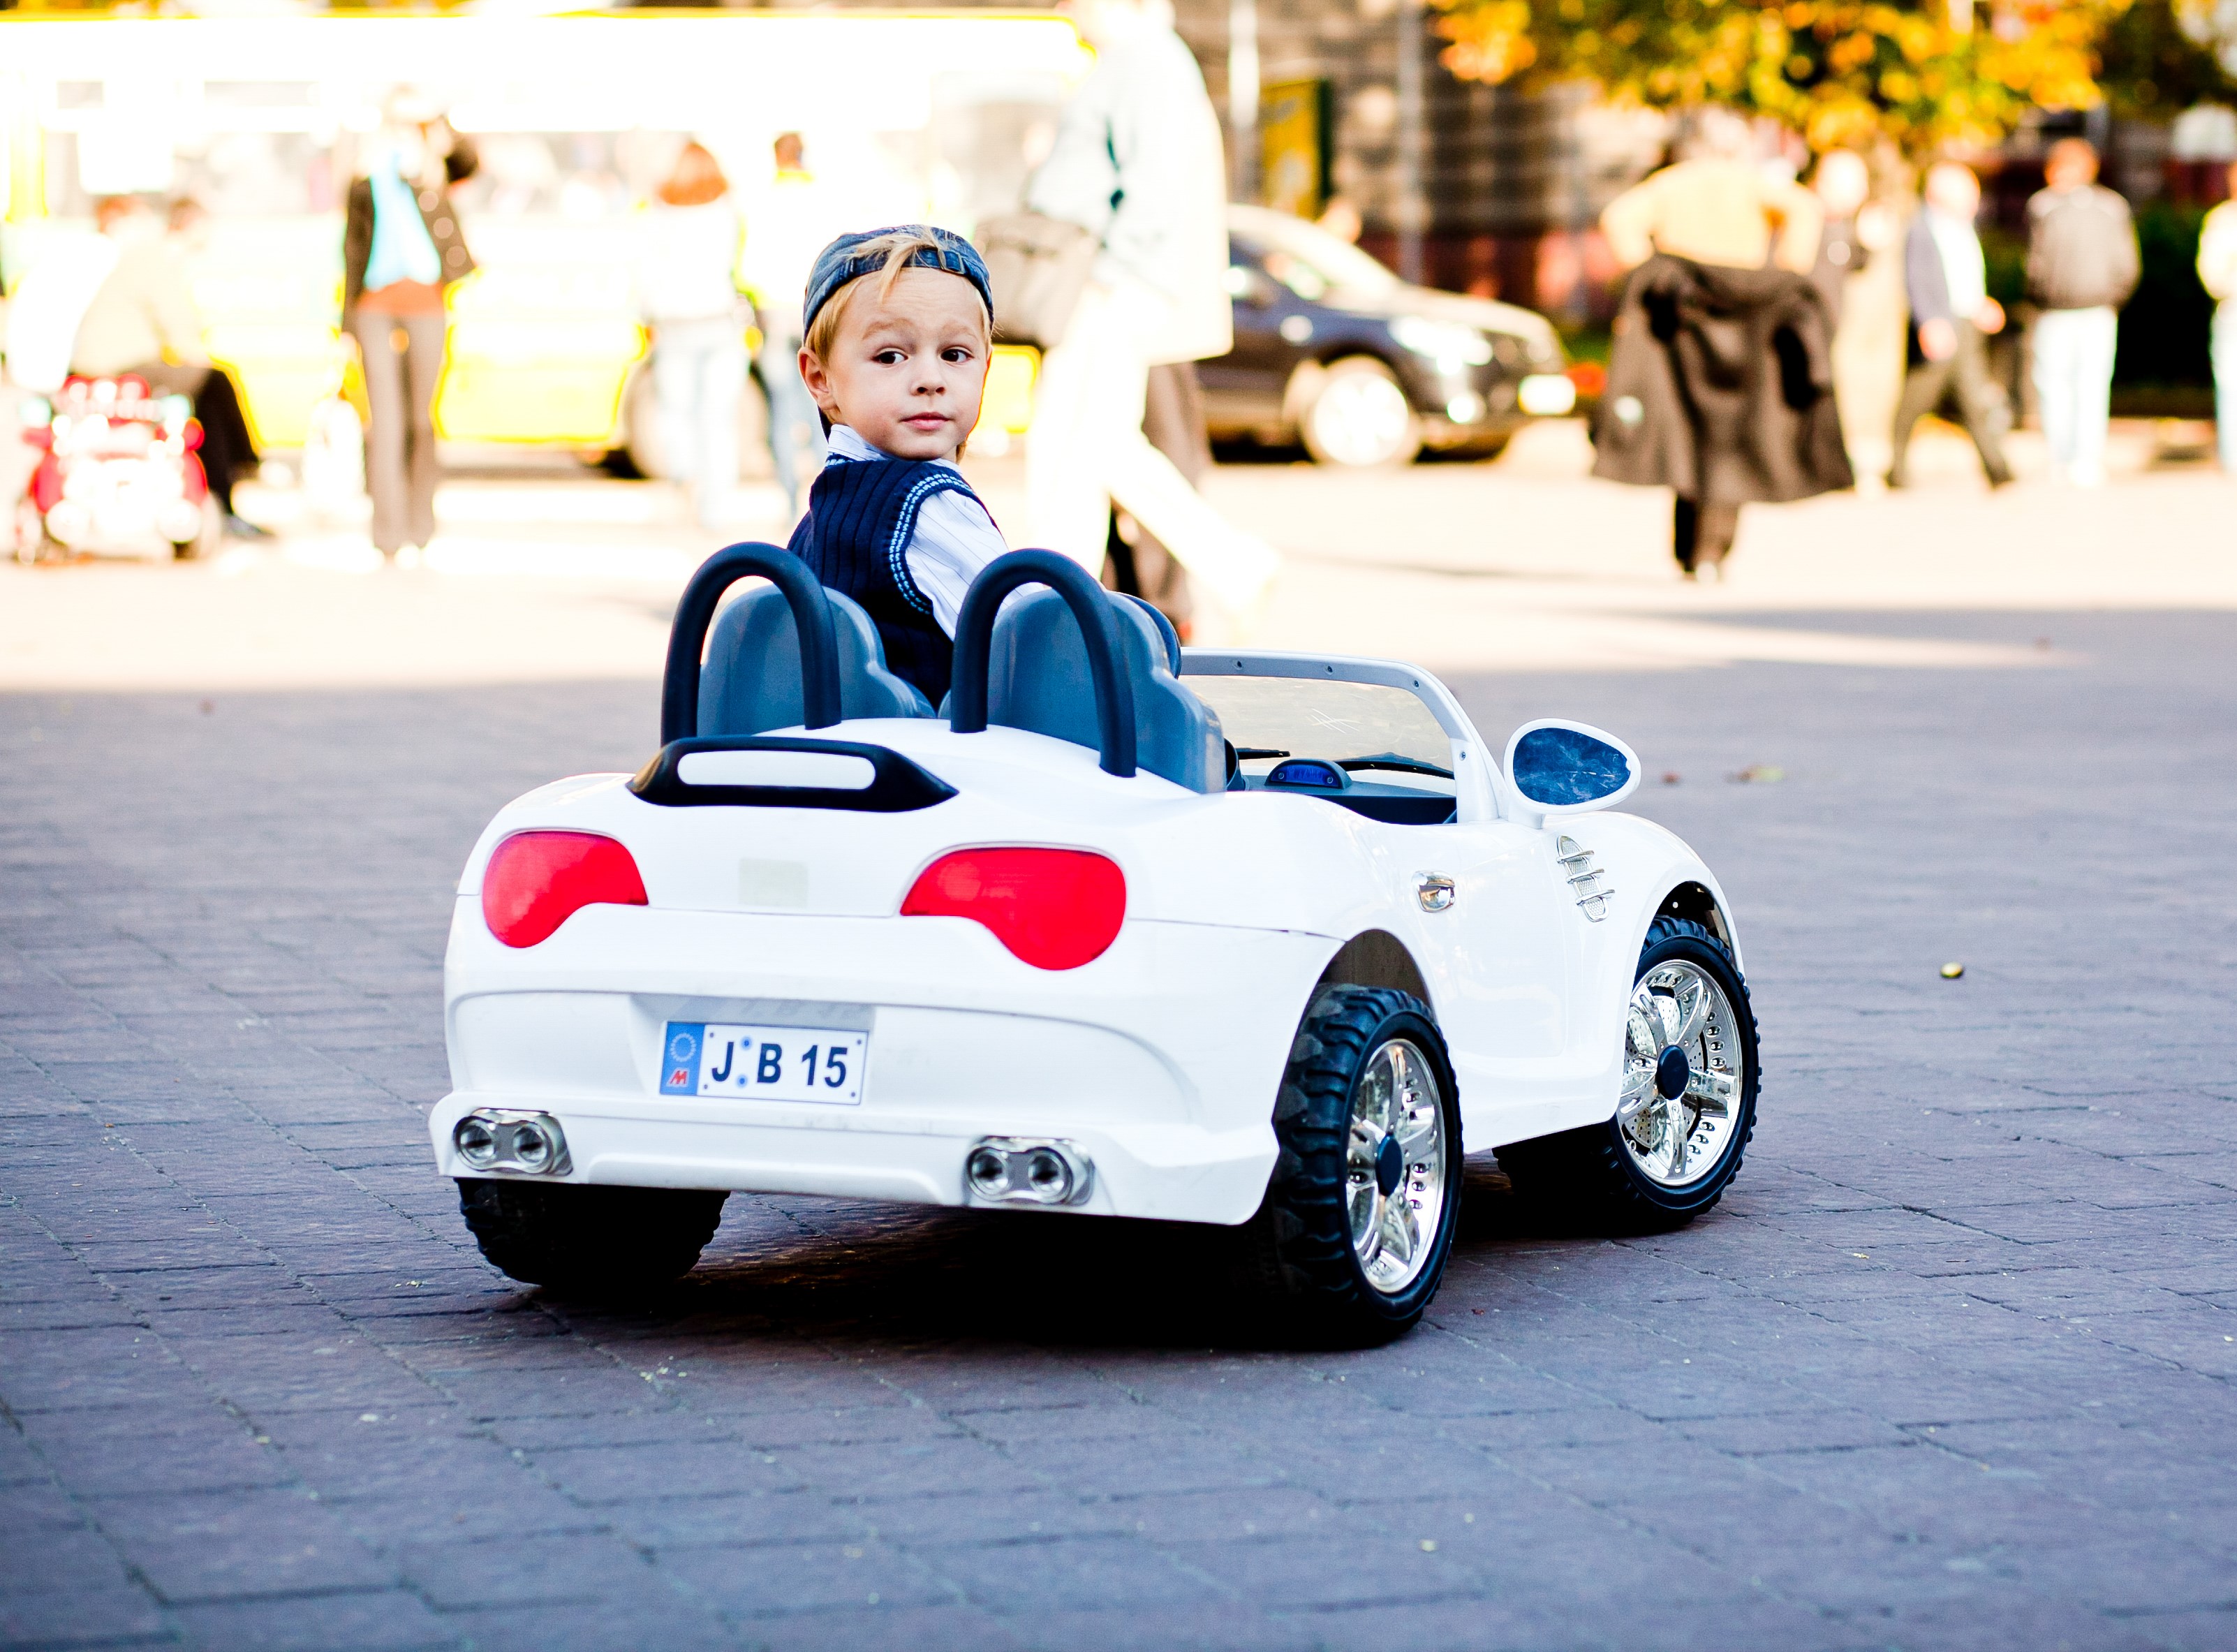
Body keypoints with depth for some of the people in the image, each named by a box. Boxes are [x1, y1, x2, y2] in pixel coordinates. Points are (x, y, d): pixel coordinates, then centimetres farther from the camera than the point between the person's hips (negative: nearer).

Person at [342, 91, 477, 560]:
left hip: (424, 294, -1)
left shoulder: (434, 172, 11)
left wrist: (438, 123, -24)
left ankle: (420, 520, 16)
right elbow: (353, 248, 14)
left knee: (421, 416, 4)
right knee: (384, 417, -6)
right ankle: (388, 527, -7)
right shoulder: (365, 181, 15)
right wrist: (348, 319, 8)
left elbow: (468, 160, -10)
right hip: (375, 300, 1)